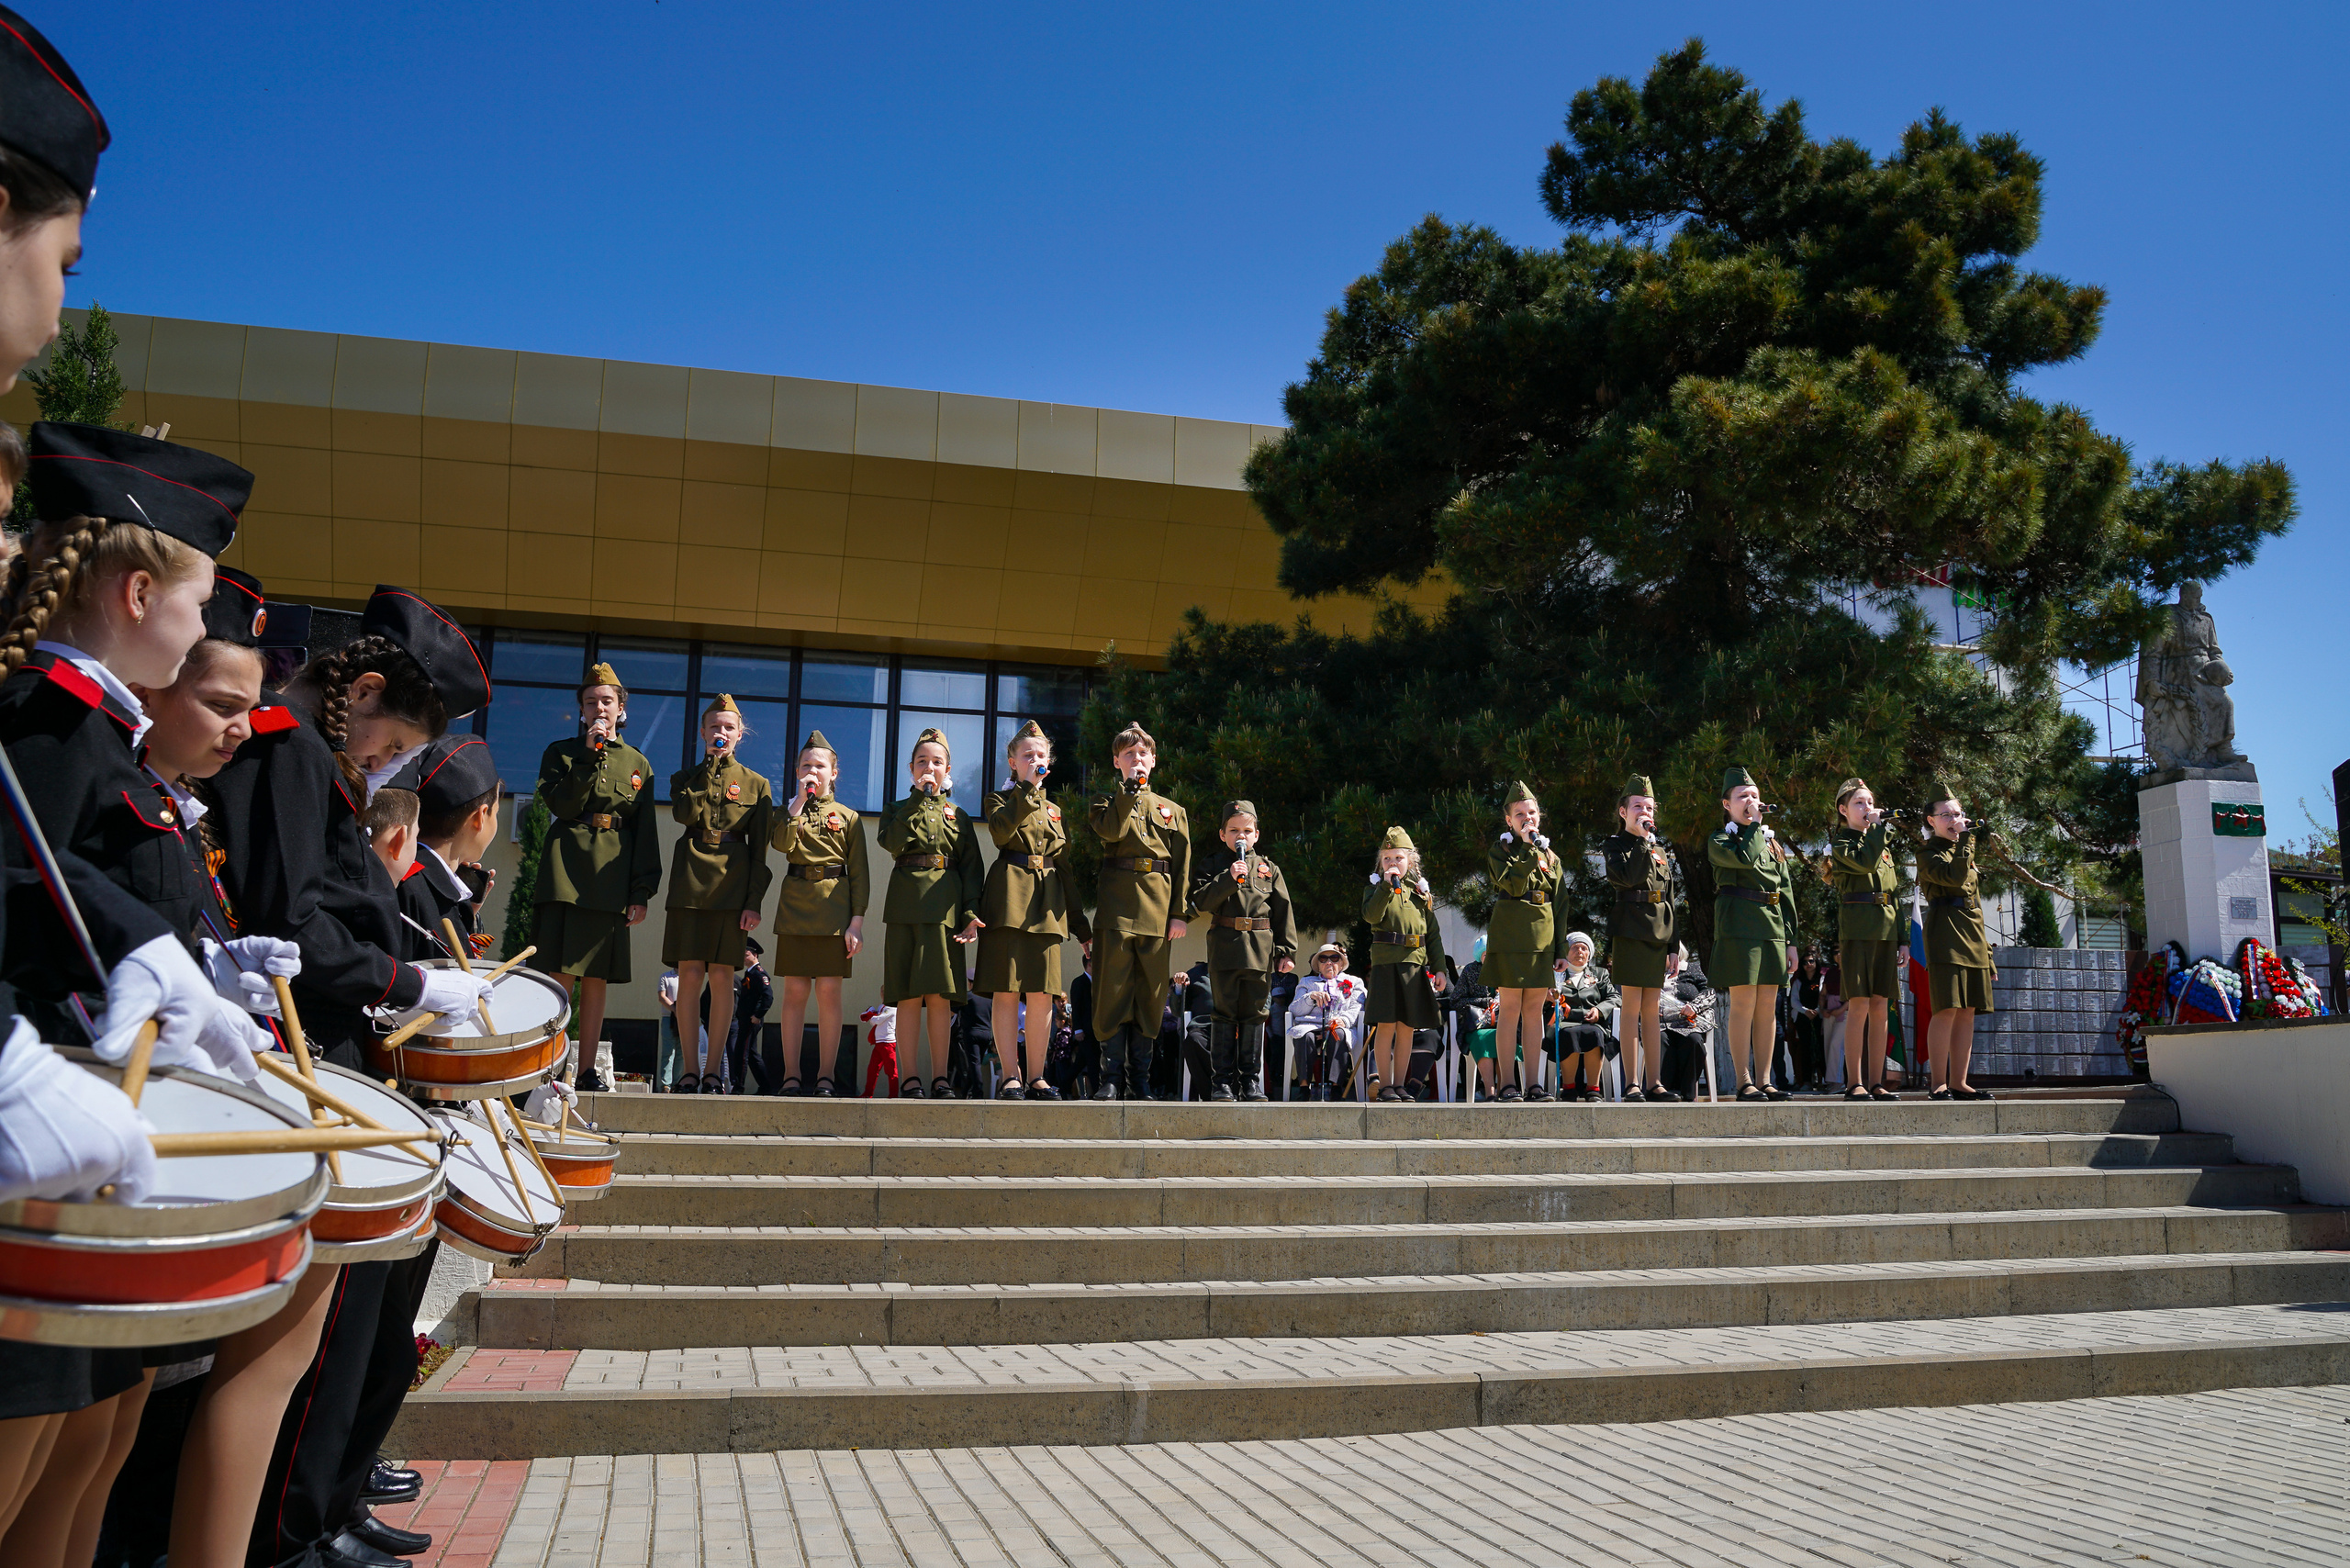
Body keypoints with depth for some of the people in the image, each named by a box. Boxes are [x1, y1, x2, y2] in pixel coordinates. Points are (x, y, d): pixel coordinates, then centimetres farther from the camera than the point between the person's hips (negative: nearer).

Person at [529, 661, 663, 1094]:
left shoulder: (638, 763, 15)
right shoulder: (561, 753, 12)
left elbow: (647, 832, 10)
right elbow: (560, 805, -6)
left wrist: (642, 892, 2)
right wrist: (591, 756, -8)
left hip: (611, 881, 2)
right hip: (565, 874, -2)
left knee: (596, 980, 3)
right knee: (558, 975, -8)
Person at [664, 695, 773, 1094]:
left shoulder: (756, 785, 11)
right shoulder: (685, 777, 15)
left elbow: (760, 850, 5)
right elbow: (685, 813, -8)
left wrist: (755, 902, -4)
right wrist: (711, 767, -4)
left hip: (732, 886, -1)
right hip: (691, 882, 1)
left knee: (721, 977, -2)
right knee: (690, 974, -4)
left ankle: (713, 1070, 3)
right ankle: (691, 1069, 2)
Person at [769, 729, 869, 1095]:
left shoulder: (849, 818, 9)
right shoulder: (788, 812, 13)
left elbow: (860, 873, 4)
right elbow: (782, 844, -10)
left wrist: (857, 921, -5)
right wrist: (800, 800, -7)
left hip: (834, 910, -1)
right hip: (795, 906, 1)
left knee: (829, 992, -2)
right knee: (795, 991, 0)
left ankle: (826, 1075, 3)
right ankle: (791, 1073, 6)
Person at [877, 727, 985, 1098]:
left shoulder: (958, 816, 17)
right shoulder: (899, 810, 14)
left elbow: (972, 869, 11)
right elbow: (893, 842, -9)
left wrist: (971, 913, -2)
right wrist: (920, 797, -6)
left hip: (945, 906, 1)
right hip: (906, 903, -1)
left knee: (941, 994, -2)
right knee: (908, 994, -4)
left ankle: (941, 1077, 3)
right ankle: (910, 1078, 0)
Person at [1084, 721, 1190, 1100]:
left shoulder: (1173, 811, 18)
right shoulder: (1107, 802, 13)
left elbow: (1183, 867, 11)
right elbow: (1110, 830, -11)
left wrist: (1180, 913, 1)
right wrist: (1132, 787, -7)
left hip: (1158, 909, 2)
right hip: (1117, 903, -2)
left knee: (1150, 994, 3)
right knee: (1113, 990, -4)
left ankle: (1139, 1080, 9)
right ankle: (1111, 1078, 1)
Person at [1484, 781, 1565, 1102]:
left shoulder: (1550, 855, 16)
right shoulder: (1500, 849, 2)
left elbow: (1559, 905, 15)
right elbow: (1514, 885, -16)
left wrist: (1561, 949, 9)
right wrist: (1528, 847, -15)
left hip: (1542, 938, 4)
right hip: (1511, 936, -4)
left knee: (1535, 1010, 5)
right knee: (1510, 1009, -5)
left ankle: (1533, 1083, 8)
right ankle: (1508, 1084, -1)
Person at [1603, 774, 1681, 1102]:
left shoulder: (1662, 848, 20)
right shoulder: (1614, 844, 3)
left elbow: (1673, 895, 19)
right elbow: (1626, 876, -18)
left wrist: (1675, 939, 12)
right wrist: (1642, 841, -13)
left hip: (1659, 934, 6)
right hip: (1631, 931, -6)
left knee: (1652, 1009, 7)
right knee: (1633, 1007, -7)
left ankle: (1653, 1083, 9)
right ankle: (1632, 1084, -6)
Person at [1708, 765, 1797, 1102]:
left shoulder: (1772, 843, 21)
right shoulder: (1719, 842, 4)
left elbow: (1786, 892, 19)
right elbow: (1745, 858, -19)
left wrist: (1791, 937, 12)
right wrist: (1754, 825, -3)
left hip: (1773, 926, 6)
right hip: (1739, 925, -6)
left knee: (1768, 1006, 4)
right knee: (1744, 1003, -9)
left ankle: (1764, 1081, 8)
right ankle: (1744, 1082, -6)